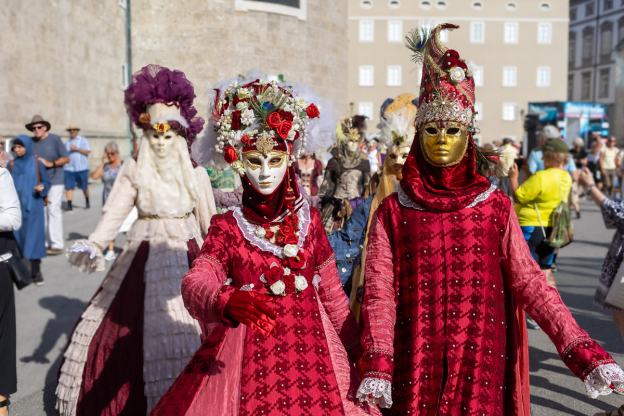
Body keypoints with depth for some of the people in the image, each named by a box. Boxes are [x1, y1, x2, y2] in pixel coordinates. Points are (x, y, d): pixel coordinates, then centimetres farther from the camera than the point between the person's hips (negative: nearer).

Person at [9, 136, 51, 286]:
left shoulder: (37, 163, -1)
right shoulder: (12, 165, 7)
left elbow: (46, 182, 3)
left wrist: (42, 187, -17)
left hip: (33, 206, -3)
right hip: (17, 206, 3)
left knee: (34, 236, -3)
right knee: (18, 236, 4)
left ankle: (36, 272, 5)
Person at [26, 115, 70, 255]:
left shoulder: (54, 139, -2)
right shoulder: (32, 142, 9)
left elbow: (66, 159, -2)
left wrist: (50, 163, -13)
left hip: (54, 180, -5)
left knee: (53, 209, -9)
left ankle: (57, 245, -5)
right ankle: (44, 243, 11)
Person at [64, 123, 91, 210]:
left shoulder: (83, 140, 6)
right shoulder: (67, 143, 18)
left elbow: (87, 152, -6)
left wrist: (77, 149, -16)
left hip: (81, 168, -3)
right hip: (69, 168, 3)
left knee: (84, 187, 7)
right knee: (69, 187, -9)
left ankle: (87, 201, 29)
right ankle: (69, 205, -10)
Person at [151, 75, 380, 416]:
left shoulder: (309, 221, 6)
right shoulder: (226, 227, -1)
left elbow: (332, 292, 12)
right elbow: (195, 282, -17)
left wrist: (356, 348, 15)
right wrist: (225, 301, -39)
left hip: (310, 343, 2)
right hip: (247, 350, -2)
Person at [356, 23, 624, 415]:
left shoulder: (496, 205, 1)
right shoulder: (394, 210, -2)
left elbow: (529, 280, -2)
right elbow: (380, 290, -6)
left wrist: (582, 350, -12)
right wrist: (378, 364, -18)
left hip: (481, 361, 1)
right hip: (416, 363, 0)